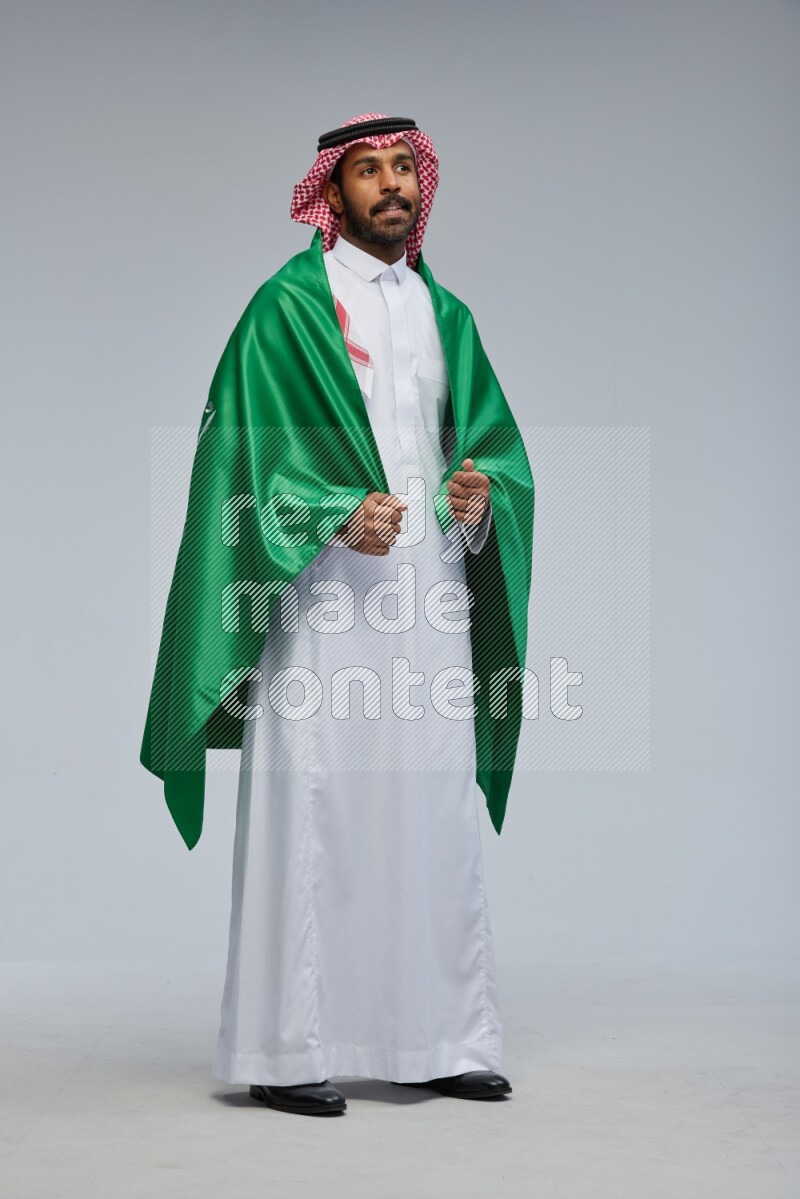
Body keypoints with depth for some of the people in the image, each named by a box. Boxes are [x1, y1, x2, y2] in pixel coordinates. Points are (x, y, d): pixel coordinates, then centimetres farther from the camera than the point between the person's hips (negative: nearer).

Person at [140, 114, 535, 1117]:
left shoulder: (445, 315, 18)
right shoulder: (290, 306, 1)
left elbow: (496, 440, 17)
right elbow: (250, 444, -6)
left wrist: (483, 493, -5)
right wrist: (338, 517, -20)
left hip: (430, 593, 5)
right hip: (324, 595, -5)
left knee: (435, 816, 6)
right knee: (308, 815, -5)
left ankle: (437, 1040, 15)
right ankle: (286, 1052, 3)